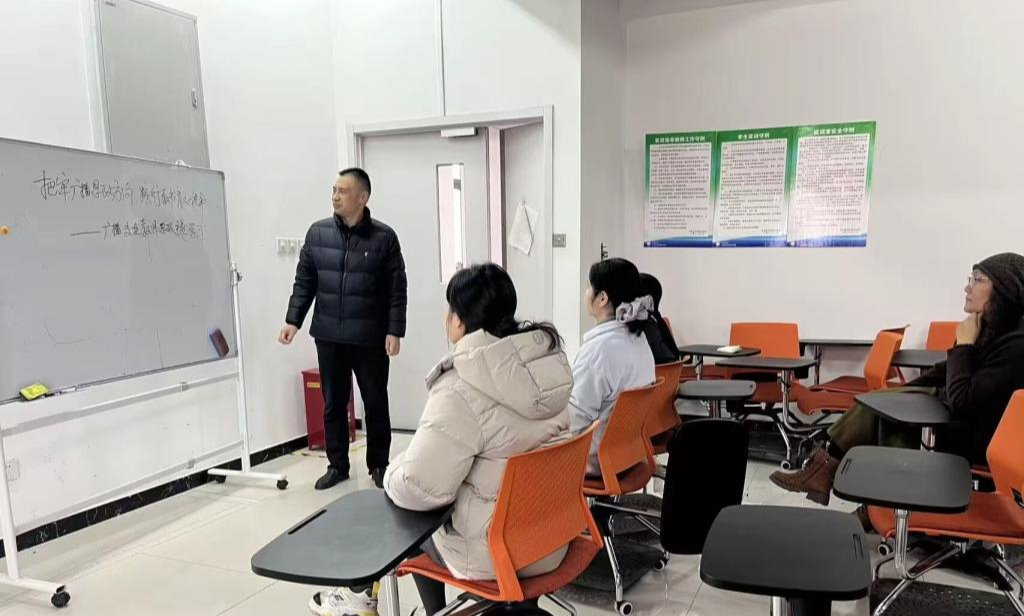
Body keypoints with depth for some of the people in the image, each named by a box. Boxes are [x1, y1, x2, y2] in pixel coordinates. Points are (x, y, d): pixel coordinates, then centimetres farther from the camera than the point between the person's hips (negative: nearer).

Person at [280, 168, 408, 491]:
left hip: (370, 338, -2)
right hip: (328, 336, 3)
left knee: (376, 403, 8)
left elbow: (397, 290, -5)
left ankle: (378, 465, 24)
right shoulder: (317, 232, 4)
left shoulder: (384, 237, -5)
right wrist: (293, 320, 2)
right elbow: (304, 281, 8)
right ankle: (337, 465, 26)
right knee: (333, 403, 11)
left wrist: (394, 331, -10)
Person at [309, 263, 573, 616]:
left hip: (497, 551, -7)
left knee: (409, 517, 19)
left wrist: (393, 474, 0)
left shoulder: (461, 391, -25)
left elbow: (419, 488, -22)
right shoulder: (549, 360, -2)